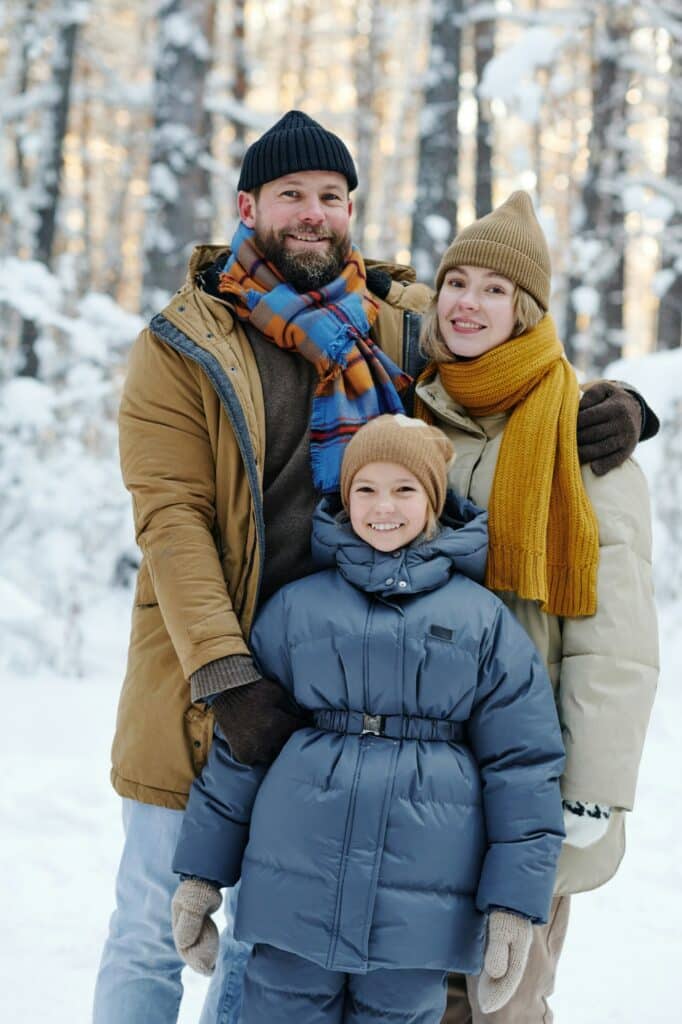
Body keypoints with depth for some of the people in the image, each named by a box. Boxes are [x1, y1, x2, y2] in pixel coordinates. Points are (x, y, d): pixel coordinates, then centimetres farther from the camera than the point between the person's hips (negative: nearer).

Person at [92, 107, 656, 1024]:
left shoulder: (401, 328, 5)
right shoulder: (181, 349, -5)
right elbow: (172, 520, -14)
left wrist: (611, 407, -6)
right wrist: (227, 677, -25)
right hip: (203, 683, -3)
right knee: (152, 936, 5)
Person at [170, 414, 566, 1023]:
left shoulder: (484, 620, 5)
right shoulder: (297, 607, 7)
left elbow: (523, 764, 3)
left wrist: (515, 900, -3)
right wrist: (202, 872, 9)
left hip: (419, 908, -1)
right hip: (297, 892, 1)